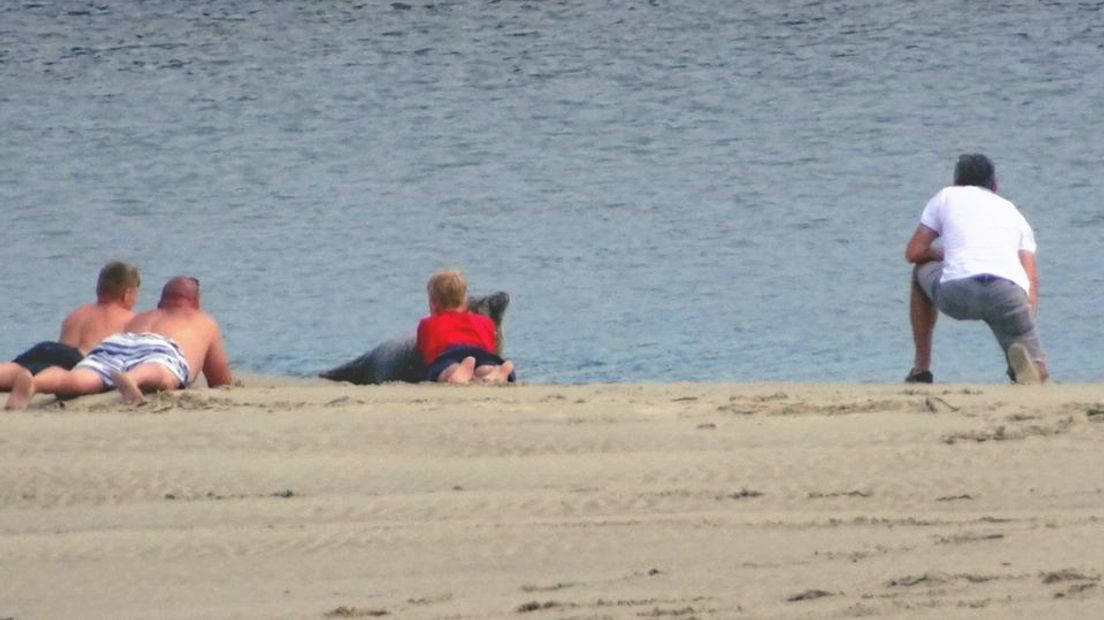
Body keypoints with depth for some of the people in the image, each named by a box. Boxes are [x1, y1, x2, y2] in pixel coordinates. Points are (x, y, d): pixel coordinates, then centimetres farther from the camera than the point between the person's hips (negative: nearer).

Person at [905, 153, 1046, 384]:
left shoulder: (947, 197, 26)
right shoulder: (1013, 212, 30)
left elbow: (913, 253, 26)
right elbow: (1031, 279, 19)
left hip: (957, 292, 0)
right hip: (1009, 293, 0)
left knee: (922, 271, 36)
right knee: (1036, 374, 14)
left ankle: (921, 369, 31)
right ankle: (1023, 359, -25)